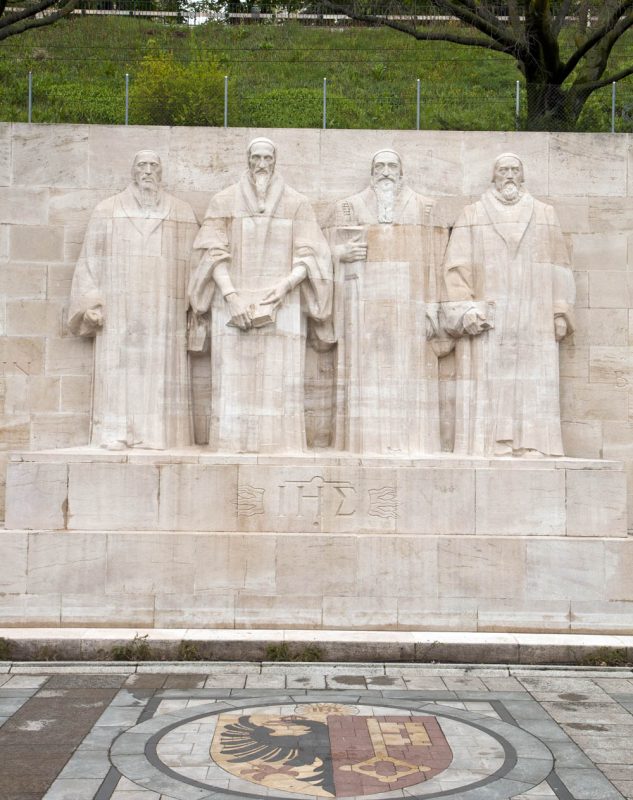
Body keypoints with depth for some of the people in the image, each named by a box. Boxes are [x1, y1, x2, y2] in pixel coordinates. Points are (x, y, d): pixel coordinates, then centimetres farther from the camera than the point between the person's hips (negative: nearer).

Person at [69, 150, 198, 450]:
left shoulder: (183, 213, 10)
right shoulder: (107, 211, 8)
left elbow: (195, 261, 8)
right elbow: (91, 260, 7)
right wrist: (91, 304, -3)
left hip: (165, 311, 1)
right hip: (119, 310, -1)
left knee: (162, 373, -3)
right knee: (120, 371, -4)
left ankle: (159, 434, 1)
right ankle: (116, 434, -2)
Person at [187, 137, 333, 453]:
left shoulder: (297, 204, 10)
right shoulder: (224, 201, 10)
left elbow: (308, 256, 4)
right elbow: (214, 254, 2)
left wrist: (285, 285, -15)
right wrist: (232, 296, -13)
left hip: (282, 308, 0)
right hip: (234, 307, 0)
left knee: (279, 384, -7)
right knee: (234, 385, -6)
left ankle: (280, 448, -4)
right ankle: (231, 449, -4)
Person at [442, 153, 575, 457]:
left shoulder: (545, 215, 15)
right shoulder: (472, 216, 10)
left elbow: (559, 268, 12)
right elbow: (457, 266, 3)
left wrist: (561, 312, 3)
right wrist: (465, 310, -10)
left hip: (534, 322, 1)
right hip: (487, 320, -1)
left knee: (533, 387, -4)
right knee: (487, 386, -7)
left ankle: (533, 448, -3)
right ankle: (488, 447, -5)